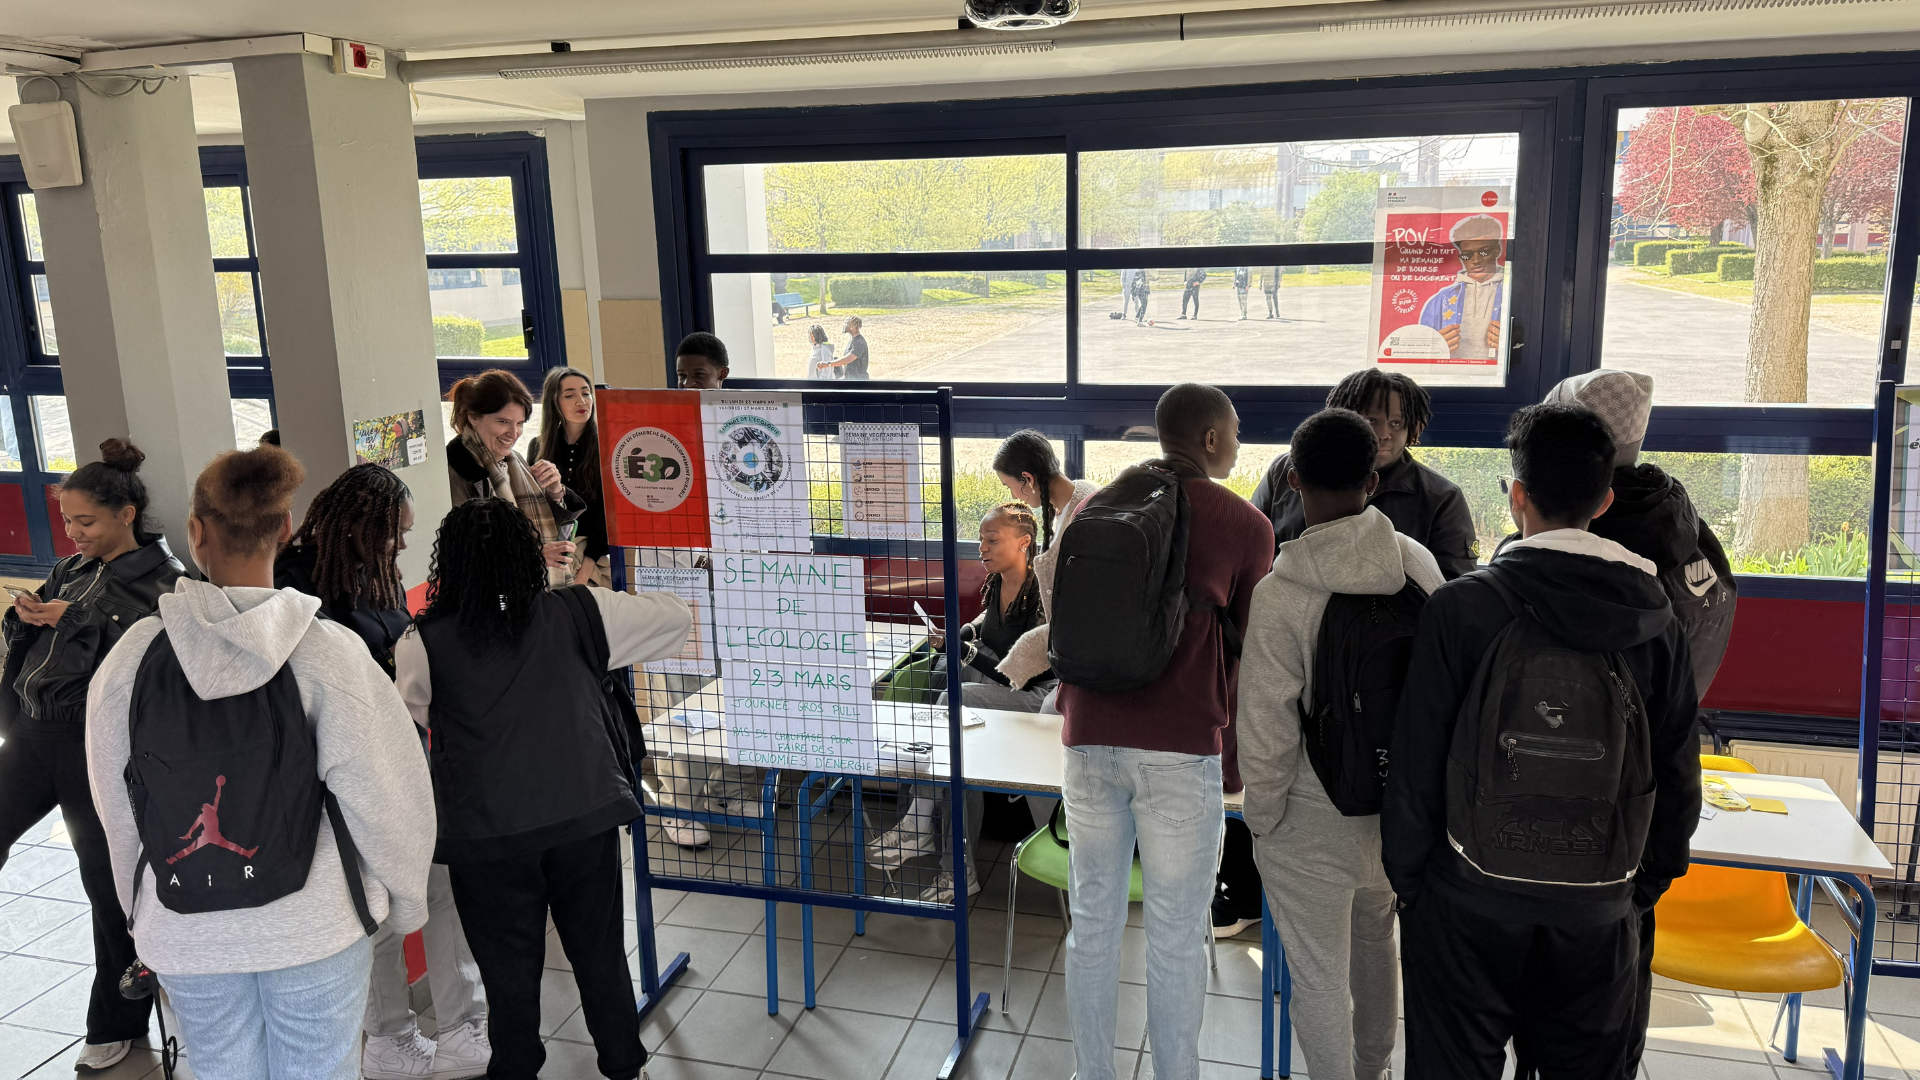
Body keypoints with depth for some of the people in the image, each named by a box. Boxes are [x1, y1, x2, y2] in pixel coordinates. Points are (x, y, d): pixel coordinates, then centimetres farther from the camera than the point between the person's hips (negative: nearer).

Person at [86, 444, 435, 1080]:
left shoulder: (133, 654, -8)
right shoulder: (328, 651, -16)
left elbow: (119, 809, 2)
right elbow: (381, 797, -14)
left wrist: (144, 917, 18)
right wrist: (406, 904, 3)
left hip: (187, 931, 2)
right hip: (314, 927, -2)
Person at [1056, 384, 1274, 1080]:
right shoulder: (1246, 526, 0)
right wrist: (1237, 760, 14)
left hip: (1090, 738, 4)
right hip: (1182, 748, -4)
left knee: (1092, 922, 13)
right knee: (1176, 936, 6)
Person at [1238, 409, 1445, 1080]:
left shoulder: (1281, 595, -23)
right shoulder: (1419, 564, -8)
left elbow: (1265, 729, -18)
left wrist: (1261, 817, -3)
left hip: (1312, 823, -6)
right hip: (1399, 805, 6)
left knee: (1319, 978, 11)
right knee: (1374, 944, 28)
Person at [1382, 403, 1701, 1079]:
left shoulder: (1461, 606, -11)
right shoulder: (1657, 621, 0)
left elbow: (1418, 757, -9)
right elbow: (1678, 774, 5)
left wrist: (1406, 873, 2)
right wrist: (1648, 884, 18)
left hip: (1471, 902, -3)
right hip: (1599, 909, 3)